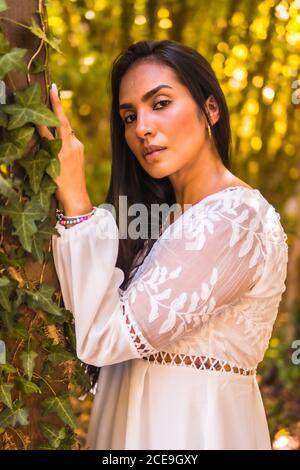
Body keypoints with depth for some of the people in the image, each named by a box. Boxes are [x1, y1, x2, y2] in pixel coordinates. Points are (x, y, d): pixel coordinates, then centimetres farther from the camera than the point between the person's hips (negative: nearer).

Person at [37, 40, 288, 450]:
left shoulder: (235, 219, -22)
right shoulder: (164, 215, 7)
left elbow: (103, 337, -24)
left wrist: (74, 198, -20)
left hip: (190, 427, -8)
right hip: (138, 420, 8)